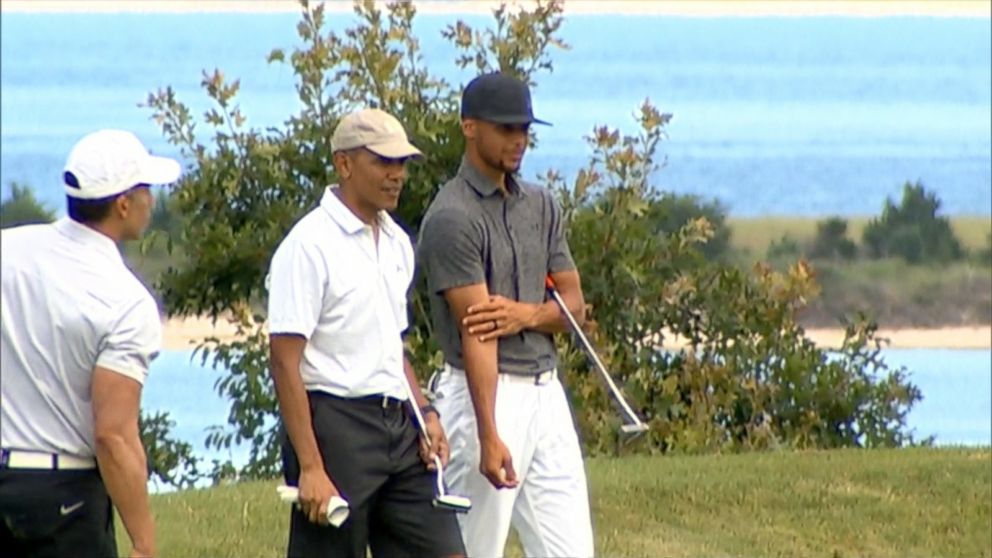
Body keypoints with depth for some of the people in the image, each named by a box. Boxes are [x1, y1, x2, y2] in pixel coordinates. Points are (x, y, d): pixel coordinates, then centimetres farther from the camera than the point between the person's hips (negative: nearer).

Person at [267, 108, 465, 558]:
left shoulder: (396, 243, 15)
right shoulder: (310, 246, -11)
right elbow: (285, 362, -14)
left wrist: (424, 411, 10)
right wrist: (310, 467, -20)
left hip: (397, 423, 8)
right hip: (335, 424, -8)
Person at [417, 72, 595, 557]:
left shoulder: (540, 205, 12)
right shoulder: (453, 217, -12)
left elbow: (574, 305, 13)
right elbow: (475, 330, -20)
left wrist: (525, 314, -11)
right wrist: (488, 437, -26)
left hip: (546, 390, 7)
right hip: (486, 393, -7)